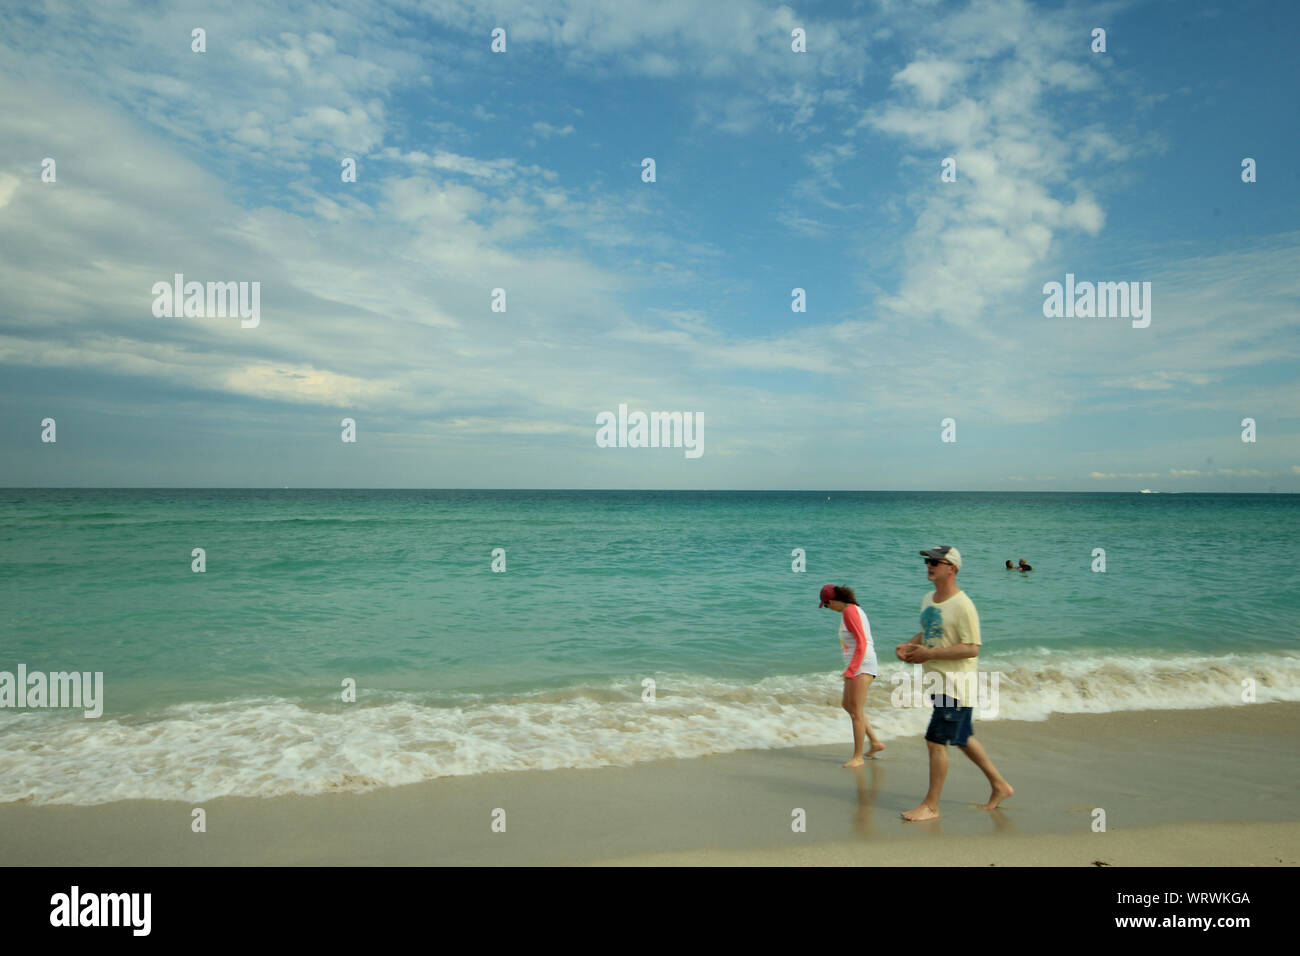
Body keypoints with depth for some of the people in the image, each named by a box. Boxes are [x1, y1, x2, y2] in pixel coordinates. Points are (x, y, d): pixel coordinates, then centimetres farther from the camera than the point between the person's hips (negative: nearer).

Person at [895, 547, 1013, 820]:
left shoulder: (962, 605, -19)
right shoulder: (928, 600, 9)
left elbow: (972, 649, -21)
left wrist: (929, 654, -24)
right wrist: (909, 646, 0)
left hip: (956, 683, -9)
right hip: (938, 682, 9)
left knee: (936, 742, -7)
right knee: (962, 738, 20)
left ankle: (931, 805, 5)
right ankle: (1000, 786, 36)